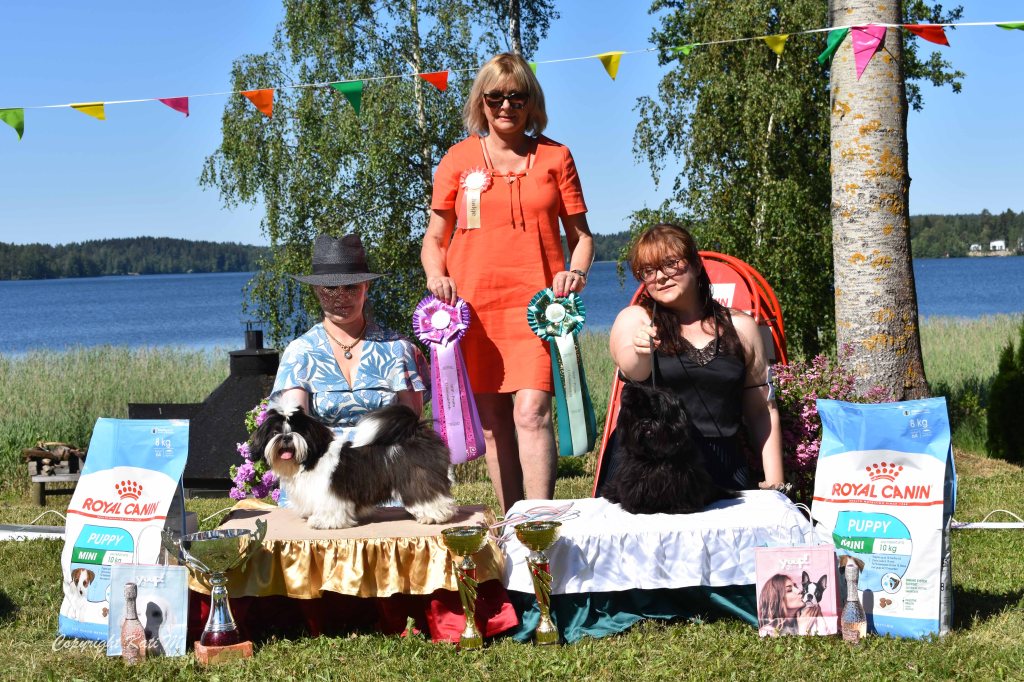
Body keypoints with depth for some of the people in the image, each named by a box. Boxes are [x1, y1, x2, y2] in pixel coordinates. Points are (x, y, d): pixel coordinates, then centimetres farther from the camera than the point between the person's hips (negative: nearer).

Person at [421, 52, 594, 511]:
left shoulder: (554, 157, 11)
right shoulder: (459, 159, 11)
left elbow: (580, 234, 13)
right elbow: (434, 237, 14)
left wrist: (576, 271, -8)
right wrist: (436, 276, -7)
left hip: (536, 302, -1)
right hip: (473, 305, 1)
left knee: (531, 410, -16)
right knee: (492, 420, 2)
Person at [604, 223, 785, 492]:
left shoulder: (740, 326, 14)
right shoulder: (633, 319, 8)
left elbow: (762, 411, 16)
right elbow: (632, 370, -15)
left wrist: (774, 484, 9)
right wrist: (641, 351, -38)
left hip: (720, 471, 2)